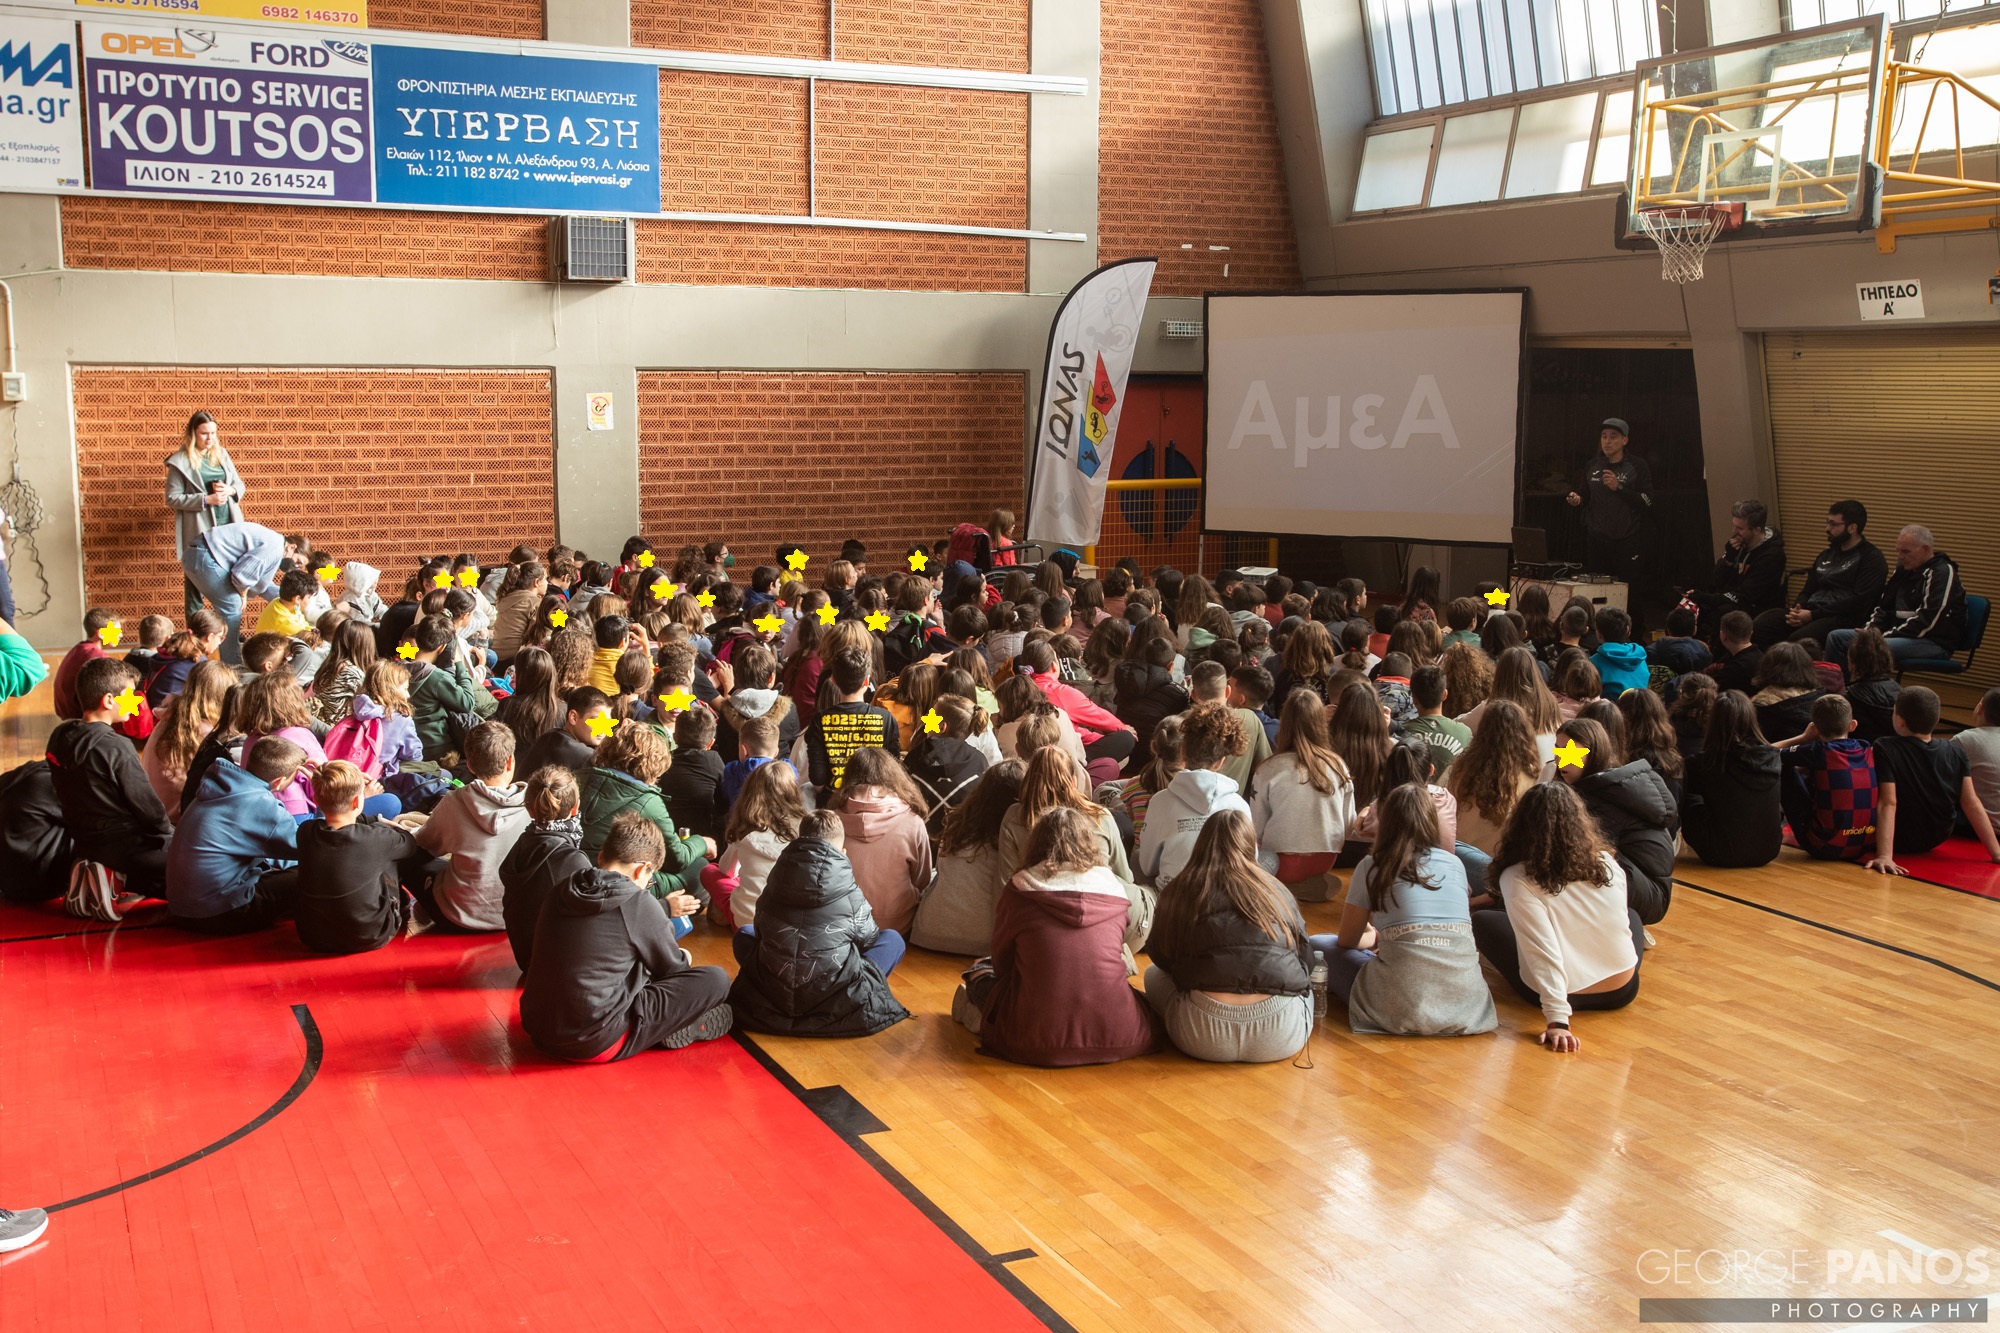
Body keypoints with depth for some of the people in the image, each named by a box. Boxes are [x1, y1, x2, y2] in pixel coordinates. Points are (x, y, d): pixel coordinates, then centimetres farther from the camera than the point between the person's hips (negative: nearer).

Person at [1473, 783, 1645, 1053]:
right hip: (1622, 990, 5)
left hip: (1566, 993, -4)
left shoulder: (1517, 878, -17)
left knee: (1482, 921, 18)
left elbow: (1544, 951, -24)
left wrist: (1557, 1020, -25)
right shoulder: (1607, 864, -4)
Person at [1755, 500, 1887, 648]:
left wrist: (1813, 615, -13)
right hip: (1809, 612, 7)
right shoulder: (1826, 556, 25)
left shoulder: (1871, 559, 1)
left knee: (1798, 639, -38)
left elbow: (1858, 602, -10)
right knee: (1760, 624, -22)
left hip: (1843, 619, -7)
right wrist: (1797, 609, 1)